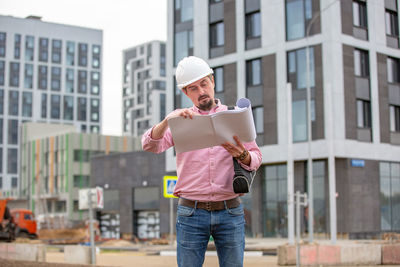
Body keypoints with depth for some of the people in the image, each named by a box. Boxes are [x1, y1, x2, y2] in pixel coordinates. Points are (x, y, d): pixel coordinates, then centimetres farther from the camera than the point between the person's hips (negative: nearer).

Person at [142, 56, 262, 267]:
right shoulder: (180, 120, 8)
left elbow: (256, 159, 5)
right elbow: (150, 145, -8)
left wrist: (242, 155, -18)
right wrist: (167, 120, -27)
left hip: (230, 212, 1)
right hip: (192, 213, -1)